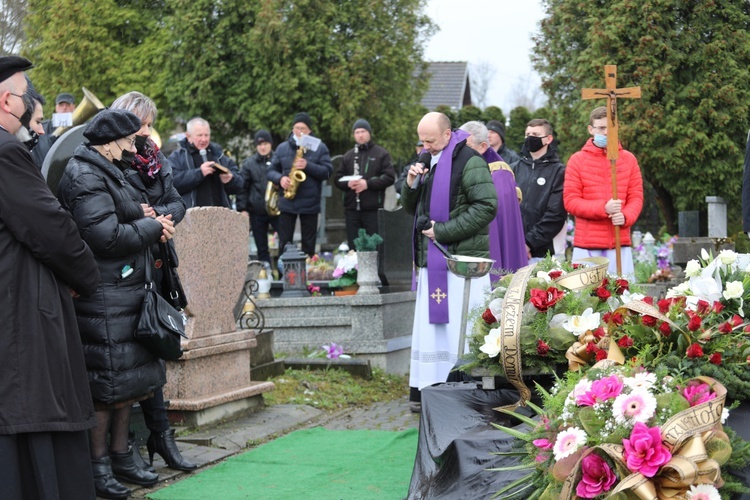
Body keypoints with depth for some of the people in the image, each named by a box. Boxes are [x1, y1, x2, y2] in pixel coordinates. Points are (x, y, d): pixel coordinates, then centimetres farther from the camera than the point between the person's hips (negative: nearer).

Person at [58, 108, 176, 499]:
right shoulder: (85, 177, -14)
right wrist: (153, 227, -10)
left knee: (130, 379, 13)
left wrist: (152, 224, 4)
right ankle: (97, 466, 7)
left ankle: (120, 456, 23)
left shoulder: (108, 173, 19)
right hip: (103, 299, -10)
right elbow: (107, 236, -23)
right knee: (107, 383, -4)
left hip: (127, 291, 10)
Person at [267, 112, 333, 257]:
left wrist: (308, 166, -19)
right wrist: (280, 178, -10)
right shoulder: (282, 147, 9)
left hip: (310, 204, -1)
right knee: (284, 242, 2)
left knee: (308, 244, 4)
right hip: (286, 203, 2)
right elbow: (271, 171, 12)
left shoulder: (320, 147, 3)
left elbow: (328, 172, -4)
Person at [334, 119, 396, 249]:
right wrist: (348, 183, -9)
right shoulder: (348, 156, 16)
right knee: (353, 247, 5)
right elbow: (338, 179, 14)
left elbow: (390, 177, -5)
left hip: (373, 209, -4)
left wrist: (368, 183, -15)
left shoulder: (381, 154, 5)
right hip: (351, 208, 4)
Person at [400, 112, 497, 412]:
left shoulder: (468, 161, -10)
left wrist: (443, 230, -17)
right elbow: (412, 209, 24)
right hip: (431, 261, 8)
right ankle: (427, 390, 15)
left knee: (459, 328, -7)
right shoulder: (429, 162, 17)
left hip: (462, 259, -8)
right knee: (430, 326, 9)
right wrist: (411, 185, 1)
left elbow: (487, 206, -17)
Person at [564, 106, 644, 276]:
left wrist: (625, 216, -13)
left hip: (620, 244, 2)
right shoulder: (577, 160, 4)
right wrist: (603, 208, -15)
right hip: (586, 246, -2)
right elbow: (570, 201, -1)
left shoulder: (628, 159, 10)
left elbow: (636, 197, 9)